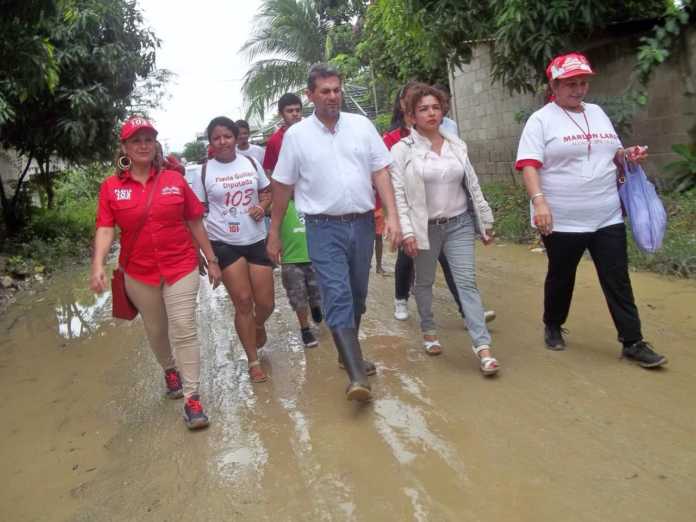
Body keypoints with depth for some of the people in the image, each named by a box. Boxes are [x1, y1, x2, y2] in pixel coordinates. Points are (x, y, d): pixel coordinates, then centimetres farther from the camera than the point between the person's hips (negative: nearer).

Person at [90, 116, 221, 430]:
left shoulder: (174, 180, -2)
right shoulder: (111, 186, -3)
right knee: (156, 332, 18)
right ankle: (170, 370, 47)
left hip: (181, 268, -1)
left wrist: (212, 260, 3)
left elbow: (195, 223, 2)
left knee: (184, 331, -7)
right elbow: (105, 228, -7)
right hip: (139, 273, 2)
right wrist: (98, 265, -22)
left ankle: (192, 398, 0)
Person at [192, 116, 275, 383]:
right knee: (243, 302, 1)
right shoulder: (205, 171, -2)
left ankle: (258, 325, 42)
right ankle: (254, 361, 17)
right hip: (224, 243, -2)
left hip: (256, 240, 2)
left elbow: (267, 192, 15)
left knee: (265, 303, 4)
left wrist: (262, 206, -7)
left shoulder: (251, 163, 3)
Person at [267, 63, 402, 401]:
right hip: (324, 228, -3)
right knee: (338, 298, -13)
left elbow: (380, 173, 4)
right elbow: (282, 187, 5)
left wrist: (392, 216, -7)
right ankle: (357, 376, -14)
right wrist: (274, 233, 6)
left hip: (362, 223, 3)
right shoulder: (296, 135, 0)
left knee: (357, 296, 13)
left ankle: (348, 352, 33)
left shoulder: (362, 126, 5)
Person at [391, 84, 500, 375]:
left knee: (467, 282, -5)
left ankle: (482, 346, -6)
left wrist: (485, 221, 11)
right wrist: (406, 232, -17)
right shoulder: (402, 150, -6)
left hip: (459, 224, 2)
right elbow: (398, 194, -10)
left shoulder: (457, 145, 7)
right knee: (424, 283, 13)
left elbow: (472, 185, 11)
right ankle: (429, 332, 35)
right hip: (425, 227, -2)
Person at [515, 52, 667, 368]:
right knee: (561, 278, 12)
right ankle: (553, 327, 35)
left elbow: (611, 154, 22)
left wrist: (628, 155, 0)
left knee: (618, 280, 6)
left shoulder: (597, 113, 13)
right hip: (562, 221, -5)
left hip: (607, 217, 5)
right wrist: (539, 201, -31)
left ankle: (633, 343, 14)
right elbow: (529, 165, -16)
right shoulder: (541, 120, -6)